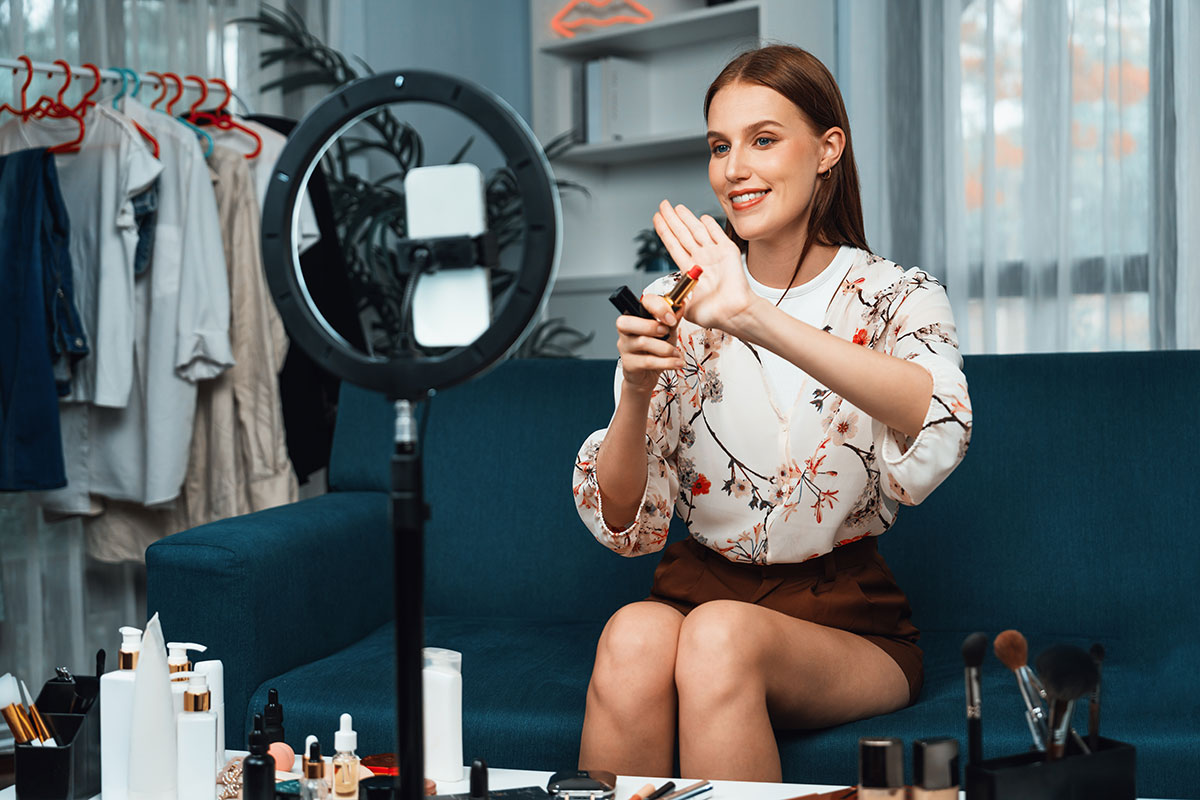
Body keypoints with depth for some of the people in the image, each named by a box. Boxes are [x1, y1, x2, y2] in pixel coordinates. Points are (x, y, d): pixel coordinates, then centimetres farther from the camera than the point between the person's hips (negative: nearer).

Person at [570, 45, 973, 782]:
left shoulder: (897, 298, -2)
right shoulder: (680, 304, 5)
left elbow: (939, 433, -28)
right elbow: (624, 524, 0)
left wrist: (753, 316, -36)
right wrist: (637, 394, -20)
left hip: (844, 616, -2)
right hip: (698, 588, 2)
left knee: (719, 635, -33)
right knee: (634, 636, -31)